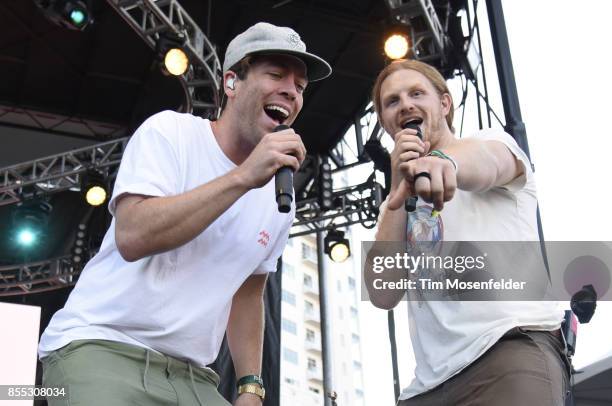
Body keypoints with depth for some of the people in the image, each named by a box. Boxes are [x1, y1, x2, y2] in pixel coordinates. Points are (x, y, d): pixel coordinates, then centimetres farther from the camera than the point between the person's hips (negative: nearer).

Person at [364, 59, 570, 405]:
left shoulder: (493, 142, 10)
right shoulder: (397, 206, 22)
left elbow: (484, 163, -17)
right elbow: (383, 295, 6)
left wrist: (443, 161, -41)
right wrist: (399, 186, 1)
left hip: (514, 345, -5)